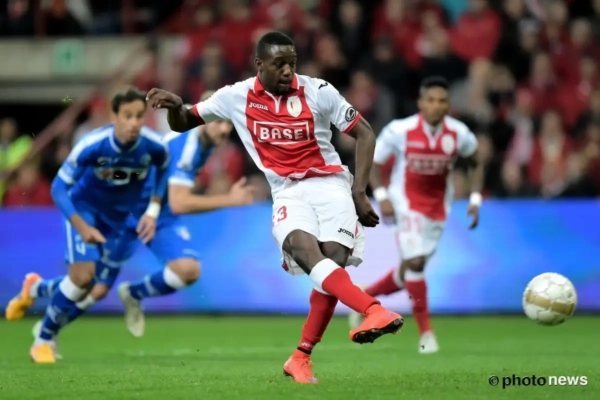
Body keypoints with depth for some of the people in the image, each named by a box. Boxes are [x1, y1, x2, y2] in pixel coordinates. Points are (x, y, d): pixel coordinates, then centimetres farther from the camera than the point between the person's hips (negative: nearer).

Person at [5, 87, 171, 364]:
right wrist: (81, 226, -32)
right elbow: (59, 188, -22)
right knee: (83, 277, -20)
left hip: (120, 216, 4)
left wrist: (153, 211, -4)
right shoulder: (92, 146, -31)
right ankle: (43, 340, 2)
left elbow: (163, 169, 3)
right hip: (86, 209, -4)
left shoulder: (154, 146, -23)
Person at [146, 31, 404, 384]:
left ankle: (301, 358, -9)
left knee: (333, 260, -21)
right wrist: (175, 106, -13)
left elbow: (364, 133, 3)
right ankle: (374, 312, -50)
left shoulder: (318, 91, -4)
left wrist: (360, 191, -4)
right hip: (288, 193, 1)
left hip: (330, 184, 0)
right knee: (305, 249, -31)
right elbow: (182, 125, 12)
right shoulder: (236, 97, 2)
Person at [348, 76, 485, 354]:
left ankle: (364, 298, 35)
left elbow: (475, 164, 9)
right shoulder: (400, 131, -16)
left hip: (438, 207, 4)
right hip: (406, 203, -4)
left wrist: (475, 199, -2)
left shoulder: (459, 134, -9)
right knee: (415, 262, -18)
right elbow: (373, 162, -6)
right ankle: (426, 332, -8)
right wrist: (381, 196, -19)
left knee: (411, 269, 9)